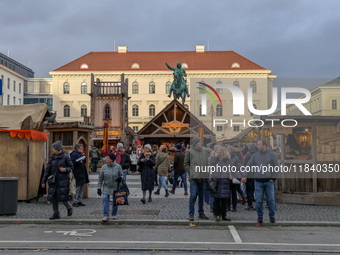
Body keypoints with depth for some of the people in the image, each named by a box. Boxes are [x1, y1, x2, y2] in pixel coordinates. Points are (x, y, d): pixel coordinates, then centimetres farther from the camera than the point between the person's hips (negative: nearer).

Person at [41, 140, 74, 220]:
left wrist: (65, 169, -20)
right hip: (53, 180, 5)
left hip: (63, 180, -5)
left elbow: (71, 167, 1)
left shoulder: (65, 157, -6)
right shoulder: (52, 158, 7)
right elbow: (47, 170, 10)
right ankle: (56, 214, 15)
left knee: (63, 197, -5)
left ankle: (69, 208, 24)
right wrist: (43, 181, 8)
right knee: (53, 197, 3)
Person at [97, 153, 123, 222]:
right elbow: (100, 178, 3)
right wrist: (99, 188, 1)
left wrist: (120, 178, -19)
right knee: (105, 199, -16)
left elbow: (121, 175, 5)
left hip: (115, 187, 0)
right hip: (106, 187, 1)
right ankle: (106, 215, -11)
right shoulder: (104, 167, -4)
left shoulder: (118, 167, -8)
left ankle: (114, 214, 30)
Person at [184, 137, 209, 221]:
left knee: (201, 196, 11)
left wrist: (207, 174, 9)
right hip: (194, 178, -5)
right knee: (193, 195, -9)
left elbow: (206, 163, 19)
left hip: (202, 177, 6)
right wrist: (191, 172, -10)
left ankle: (201, 213, 21)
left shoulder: (203, 151, 13)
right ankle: (191, 214, -1)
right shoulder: (190, 152, -3)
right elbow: (186, 164, -1)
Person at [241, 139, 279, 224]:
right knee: (258, 200, 0)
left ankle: (272, 216, 16)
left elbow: (276, 167, 5)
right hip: (258, 181, 1)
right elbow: (248, 165, 10)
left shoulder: (271, 155, 3)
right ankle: (260, 216, 12)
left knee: (271, 199, 2)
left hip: (268, 181, -1)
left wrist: (273, 178, -2)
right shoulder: (255, 155, 8)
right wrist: (245, 176, 1)